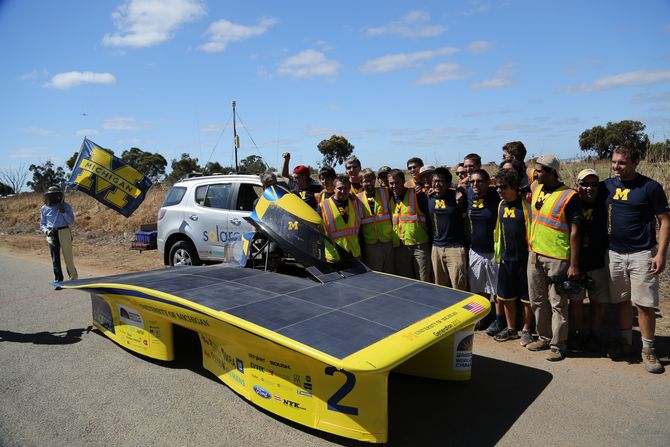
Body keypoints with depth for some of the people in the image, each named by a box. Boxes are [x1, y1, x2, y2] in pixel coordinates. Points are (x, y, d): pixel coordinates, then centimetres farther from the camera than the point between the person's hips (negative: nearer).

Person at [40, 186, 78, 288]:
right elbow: (42, 225, 13)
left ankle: (74, 277, 19)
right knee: (55, 259, -1)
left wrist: (63, 212, -12)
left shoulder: (65, 206, 4)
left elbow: (71, 221, 1)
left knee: (68, 257, 2)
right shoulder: (44, 209, 8)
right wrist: (46, 231, -7)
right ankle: (59, 281, 3)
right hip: (52, 235, 1)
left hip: (64, 233, -1)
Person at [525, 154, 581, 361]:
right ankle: (544, 338, 31)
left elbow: (575, 232, -13)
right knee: (538, 301, 16)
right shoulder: (536, 188, 7)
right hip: (534, 254, 7)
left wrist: (574, 265, -16)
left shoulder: (569, 196, -12)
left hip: (557, 258, -7)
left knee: (557, 303, 3)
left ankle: (558, 345, 15)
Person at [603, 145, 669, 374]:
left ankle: (648, 350, 15)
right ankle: (626, 342, 29)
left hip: (642, 254, -3)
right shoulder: (607, 185, 4)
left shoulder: (650, 187, -7)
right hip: (614, 253, 4)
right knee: (622, 300, 14)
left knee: (644, 303, 0)